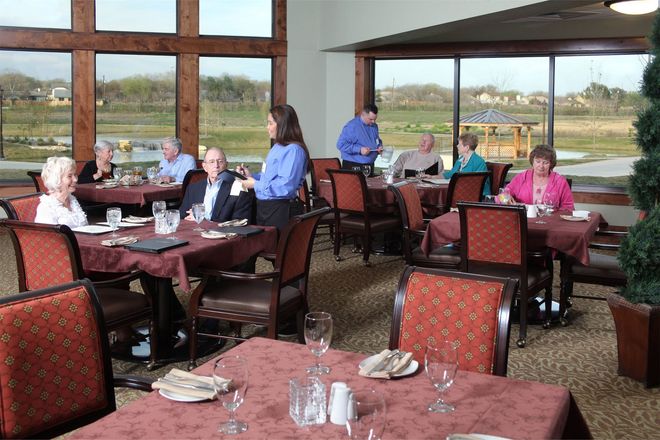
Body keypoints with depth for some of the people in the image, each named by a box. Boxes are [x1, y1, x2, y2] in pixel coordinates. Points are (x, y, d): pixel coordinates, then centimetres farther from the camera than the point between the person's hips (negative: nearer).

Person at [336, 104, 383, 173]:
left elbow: (378, 141, 29)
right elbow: (341, 144, -19)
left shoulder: (374, 126, 11)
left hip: (369, 165, 7)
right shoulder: (351, 126, -13)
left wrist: (380, 146, 4)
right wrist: (359, 150, -24)